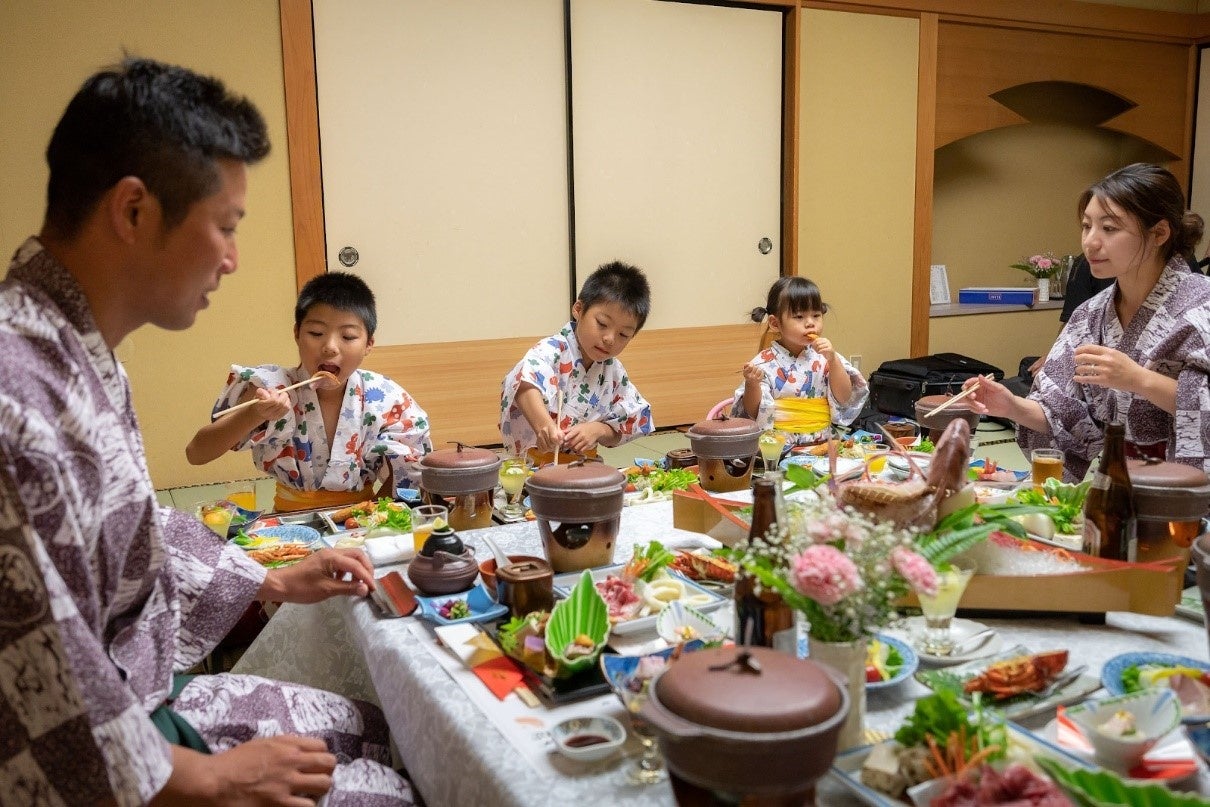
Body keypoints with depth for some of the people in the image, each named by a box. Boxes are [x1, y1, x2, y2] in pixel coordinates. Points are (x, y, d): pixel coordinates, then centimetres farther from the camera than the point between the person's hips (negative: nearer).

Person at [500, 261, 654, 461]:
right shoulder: (552, 351, -13)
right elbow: (525, 384, -35)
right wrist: (543, 424, -52)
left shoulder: (615, 373, 6)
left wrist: (598, 430, -11)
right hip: (535, 465, -5)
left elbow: (621, 432, 11)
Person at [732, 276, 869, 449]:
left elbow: (844, 399, -1)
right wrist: (752, 384, -20)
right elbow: (753, 412, -1)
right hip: (778, 447, -1)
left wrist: (833, 360, -11)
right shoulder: (765, 363, -1)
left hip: (822, 446, 2)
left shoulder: (823, 357, 6)